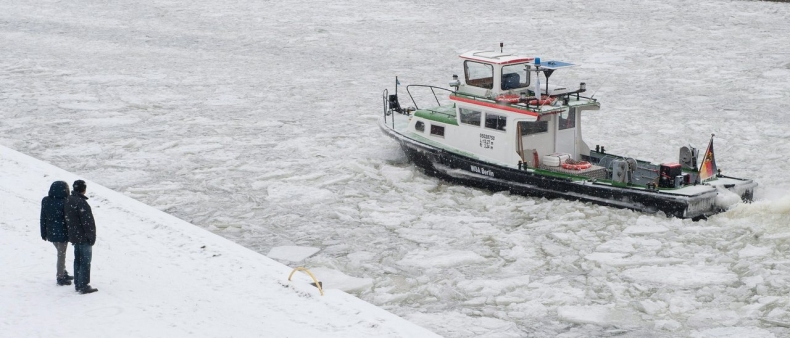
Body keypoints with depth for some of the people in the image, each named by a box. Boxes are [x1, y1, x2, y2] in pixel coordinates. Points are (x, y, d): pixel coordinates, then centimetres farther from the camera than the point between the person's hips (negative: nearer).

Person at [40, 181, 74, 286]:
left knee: (60, 253, 23)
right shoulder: (64, 203, -21)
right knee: (61, 255, 7)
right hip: (62, 233, -6)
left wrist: (44, 233, 13)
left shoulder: (45, 201, -3)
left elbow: (43, 218, 4)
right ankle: (60, 278, 14)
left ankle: (63, 273, 32)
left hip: (51, 233, 6)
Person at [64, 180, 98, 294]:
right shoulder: (81, 203, -23)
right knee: (85, 261, -3)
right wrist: (91, 237, -13)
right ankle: (84, 286, -1)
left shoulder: (68, 201, 7)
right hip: (84, 237, -9)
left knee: (78, 260, 16)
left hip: (74, 236, 9)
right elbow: (87, 222, -21)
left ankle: (77, 284, 21)